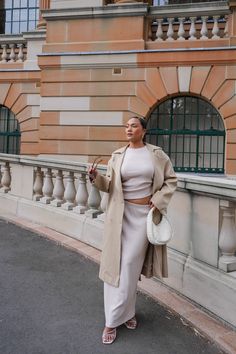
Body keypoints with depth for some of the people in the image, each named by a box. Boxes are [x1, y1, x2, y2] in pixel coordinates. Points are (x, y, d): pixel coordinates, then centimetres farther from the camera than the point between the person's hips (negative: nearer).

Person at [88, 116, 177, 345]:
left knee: (130, 265, 1)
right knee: (116, 263, 0)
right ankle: (126, 312, 15)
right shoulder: (117, 156, 4)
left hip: (145, 214, -1)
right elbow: (110, 185, 5)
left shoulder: (157, 154, 2)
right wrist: (96, 178, -15)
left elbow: (171, 180, 6)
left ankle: (116, 317, 17)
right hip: (121, 214, 2)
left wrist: (158, 202, -5)